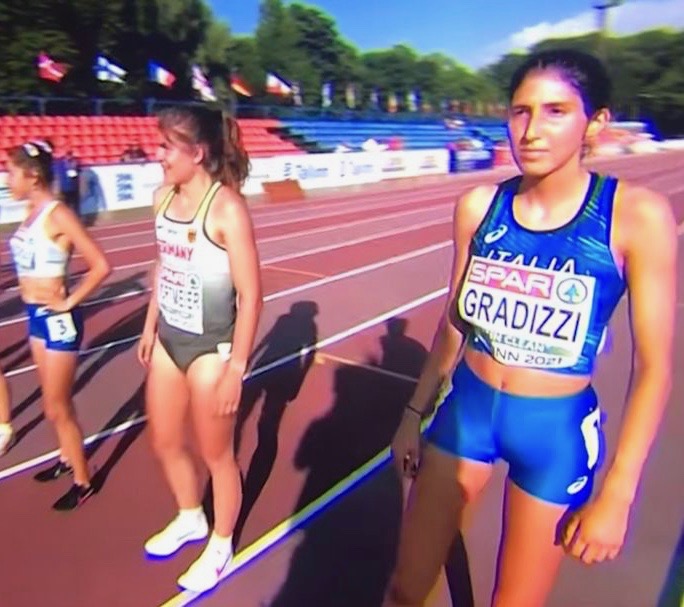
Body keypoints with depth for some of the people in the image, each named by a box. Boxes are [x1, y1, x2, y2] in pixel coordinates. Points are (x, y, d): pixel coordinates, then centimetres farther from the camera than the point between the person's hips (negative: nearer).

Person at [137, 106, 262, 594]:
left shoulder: (226, 207, -21)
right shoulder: (163, 198, 1)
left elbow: (250, 295, -19)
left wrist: (236, 367, -18)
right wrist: (150, 327, 18)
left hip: (210, 346, -7)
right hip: (169, 340, 8)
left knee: (216, 453, 12)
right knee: (164, 443, 23)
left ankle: (221, 545, 38)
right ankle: (190, 518, 50)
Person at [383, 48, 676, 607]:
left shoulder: (638, 216, -15)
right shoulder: (480, 205, -5)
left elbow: (655, 367, -11)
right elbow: (454, 324, 5)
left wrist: (617, 494, -10)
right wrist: (415, 412, 10)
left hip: (557, 431, -2)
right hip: (465, 409, 3)